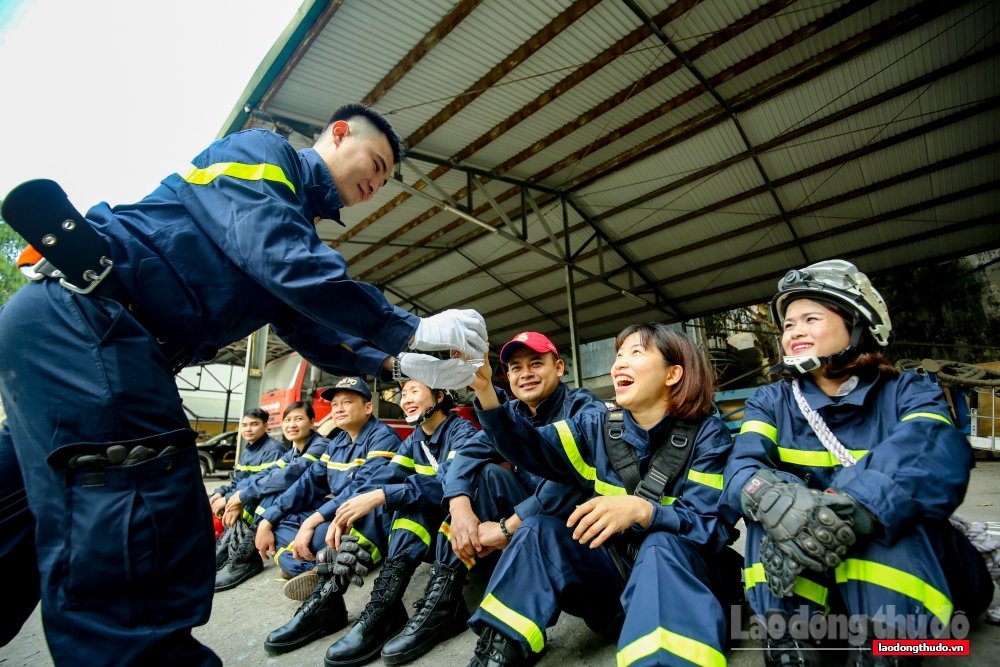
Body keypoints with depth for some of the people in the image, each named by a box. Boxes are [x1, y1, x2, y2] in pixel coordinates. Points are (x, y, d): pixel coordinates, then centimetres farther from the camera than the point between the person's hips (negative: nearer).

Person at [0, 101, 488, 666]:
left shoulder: (299, 223, 25)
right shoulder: (259, 152, 0)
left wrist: (400, 364, 6)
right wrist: (414, 330, -17)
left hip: (119, 344, 9)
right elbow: (280, 258, -20)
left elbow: (309, 329, 18)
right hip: (82, 313, -9)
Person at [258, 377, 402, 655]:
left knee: (322, 533, -36)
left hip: (374, 520, -9)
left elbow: (363, 487, -26)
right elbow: (308, 483, 10)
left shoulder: (383, 437, -14)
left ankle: (325, 589, -10)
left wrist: (313, 520, -31)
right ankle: (315, 573, -21)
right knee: (278, 525, 1)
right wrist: (267, 521, 1)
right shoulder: (337, 443, 13)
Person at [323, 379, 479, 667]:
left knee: (414, 501, -29)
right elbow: (383, 478, -7)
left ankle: (382, 609, -31)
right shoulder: (413, 440, 6)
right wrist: (346, 512, -25)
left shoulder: (462, 431, -14)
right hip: (425, 518, 5)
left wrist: (381, 496, -37)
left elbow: (447, 482, -30)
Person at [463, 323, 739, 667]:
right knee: (536, 530, -15)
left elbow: (713, 527, -21)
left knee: (660, 546, -36)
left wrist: (642, 511, -40)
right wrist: (485, 391, -29)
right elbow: (531, 447, -15)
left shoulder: (707, 436, -12)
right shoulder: (598, 428, -2)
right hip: (613, 560, 4)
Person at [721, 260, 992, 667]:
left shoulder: (905, 393, -4)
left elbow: (938, 456, -28)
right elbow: (743, 468, -18)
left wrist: (846, 511, -44)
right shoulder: (771, 402, 1)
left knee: (882, 495, -29)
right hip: (803, 570, 2)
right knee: (771, 496, -25)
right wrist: (776, 501, -42)